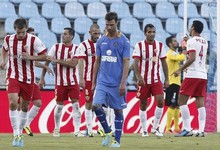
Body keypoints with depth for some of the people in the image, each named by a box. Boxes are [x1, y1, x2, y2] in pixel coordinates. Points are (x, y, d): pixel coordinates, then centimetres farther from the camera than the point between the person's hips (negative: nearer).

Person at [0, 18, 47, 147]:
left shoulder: (34, 40, -12)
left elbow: (45, 56, -9)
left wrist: (30, 57, -22)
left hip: (28, 78, 0)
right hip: (13, 77, 0)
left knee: (25, 107, 10)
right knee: (13, 103, -18)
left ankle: (20, 133, 27)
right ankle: (16, 135, -16)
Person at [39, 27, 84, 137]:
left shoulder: (76, 48, -3)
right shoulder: (56, 47, 2)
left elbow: (73, 63, -16)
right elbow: (47, 62, 6)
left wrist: (57, 60, -19)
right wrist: (42, 78, 2)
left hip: (72, 82, -1)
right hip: (60, 82, 1)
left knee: (75, 104, -7)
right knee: (59, 105, 4)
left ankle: (77, 130, -5)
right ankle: (56, 129, 21)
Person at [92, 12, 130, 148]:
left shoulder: (124, 41, -4)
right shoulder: (101, 41, 9)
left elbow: (126, 63, -7)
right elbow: (97, 62, 14)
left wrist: (123, 83, -15)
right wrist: (93, 82, 11)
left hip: (117, 83, -3)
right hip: (102, 82, 3)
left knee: (118, 110, 3)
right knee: (96, 105, -12)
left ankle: (117, 140, 12)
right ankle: (108, 132, 7)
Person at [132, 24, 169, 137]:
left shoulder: (160, 45, 5)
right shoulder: (139, 45, -3)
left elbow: (164, 63, 10)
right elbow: (136, 63, -10)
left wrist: (166, 79, 6)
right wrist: (139, 77, -24)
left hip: (156, 80, 2)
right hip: (143, 80, -2)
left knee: (160, 101, -13)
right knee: (143, 105, 4)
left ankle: (155, 128, -1)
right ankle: (144, 130, 14)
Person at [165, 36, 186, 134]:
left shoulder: (175, 54, 20)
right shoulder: (171, 53, -13)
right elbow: (182, 58, -28)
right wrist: (184, 53, -10)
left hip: (177, 82, 10)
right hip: (172, 83, -10)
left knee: (177, 106, 14)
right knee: (172, 106, -13)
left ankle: (176, 128, 20)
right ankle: (167, 129, -15)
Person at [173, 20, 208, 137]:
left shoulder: (191, 41, -7)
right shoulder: (204, 42, 16)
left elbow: (192, 58, -18)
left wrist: (180, 70, -15)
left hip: (192, 75, -7)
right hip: (203, 76, 7)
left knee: (181, 101, -2)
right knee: (200, 104, 4)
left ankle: (187, 129, -11)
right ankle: (201, 130, -5)